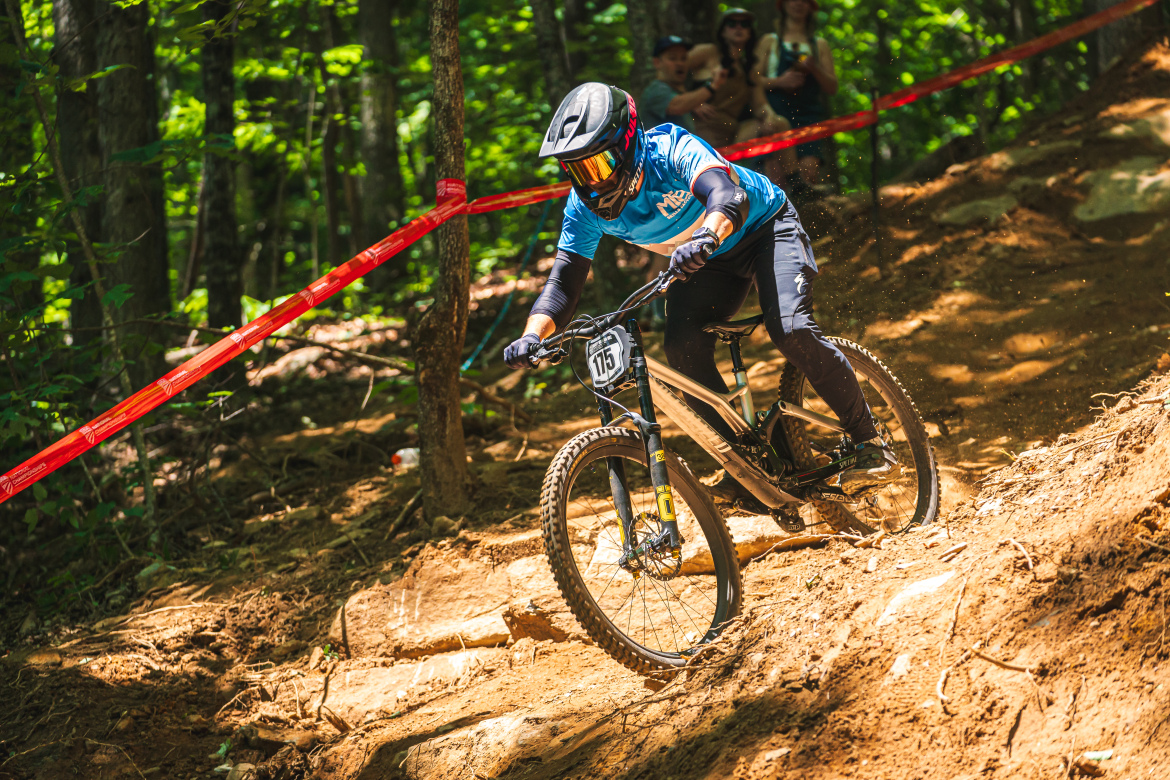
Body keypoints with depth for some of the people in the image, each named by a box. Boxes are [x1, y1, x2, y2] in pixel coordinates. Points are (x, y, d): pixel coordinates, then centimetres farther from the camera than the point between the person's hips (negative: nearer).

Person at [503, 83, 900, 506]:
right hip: (709, 264, 6)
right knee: (683, 348, -19)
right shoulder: (585, 205, -18)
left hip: (764, 228, -6)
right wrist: (532, 336, -37)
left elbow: (729, 195, -51)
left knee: (792, 330, -27)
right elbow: (563, 282, -18)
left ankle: (870, 444, -12)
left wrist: (706, 237, -73)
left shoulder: (671, 151, -34)